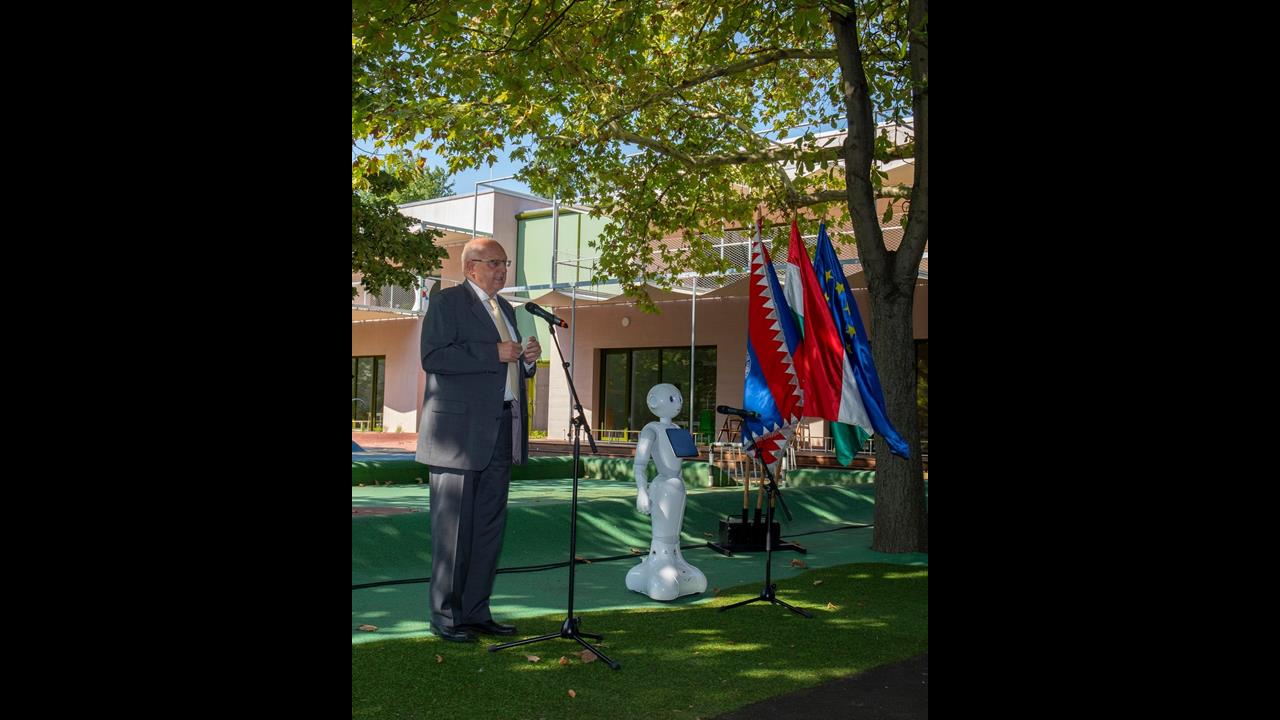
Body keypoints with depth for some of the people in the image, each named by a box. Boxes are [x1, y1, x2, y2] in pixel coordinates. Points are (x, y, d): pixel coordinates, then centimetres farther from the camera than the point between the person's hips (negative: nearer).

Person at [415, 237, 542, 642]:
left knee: (490, 525, 10)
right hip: (460, 431, -8)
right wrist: (494, 353, -19)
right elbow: (433, 357, -18)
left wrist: (527, 360, 4)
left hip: (501, 432, 8)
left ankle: (475, 611, 19)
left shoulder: (506, 310, 20)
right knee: (454, 527, 0)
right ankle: (445, 616, 10)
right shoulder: (447, 303, -4)